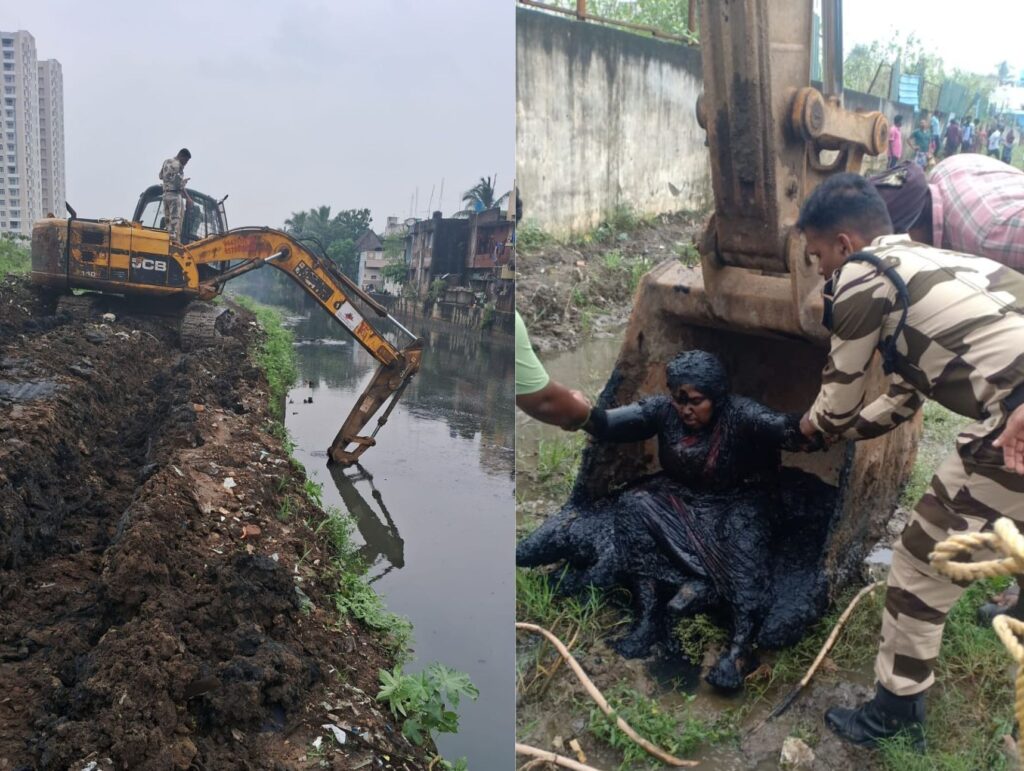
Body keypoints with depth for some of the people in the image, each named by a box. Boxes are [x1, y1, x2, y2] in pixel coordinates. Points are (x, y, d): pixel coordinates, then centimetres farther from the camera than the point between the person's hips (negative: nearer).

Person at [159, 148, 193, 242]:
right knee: (176, 220, -10)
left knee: (168, 220, 10)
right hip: (175, 195, -8)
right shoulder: (177, 165, -12)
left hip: (166, 194, 8)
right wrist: (187, 197, -11)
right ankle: (175, 240, -15)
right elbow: (180, 184, -17)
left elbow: (161, 176, 23)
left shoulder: (166, 162, 14)